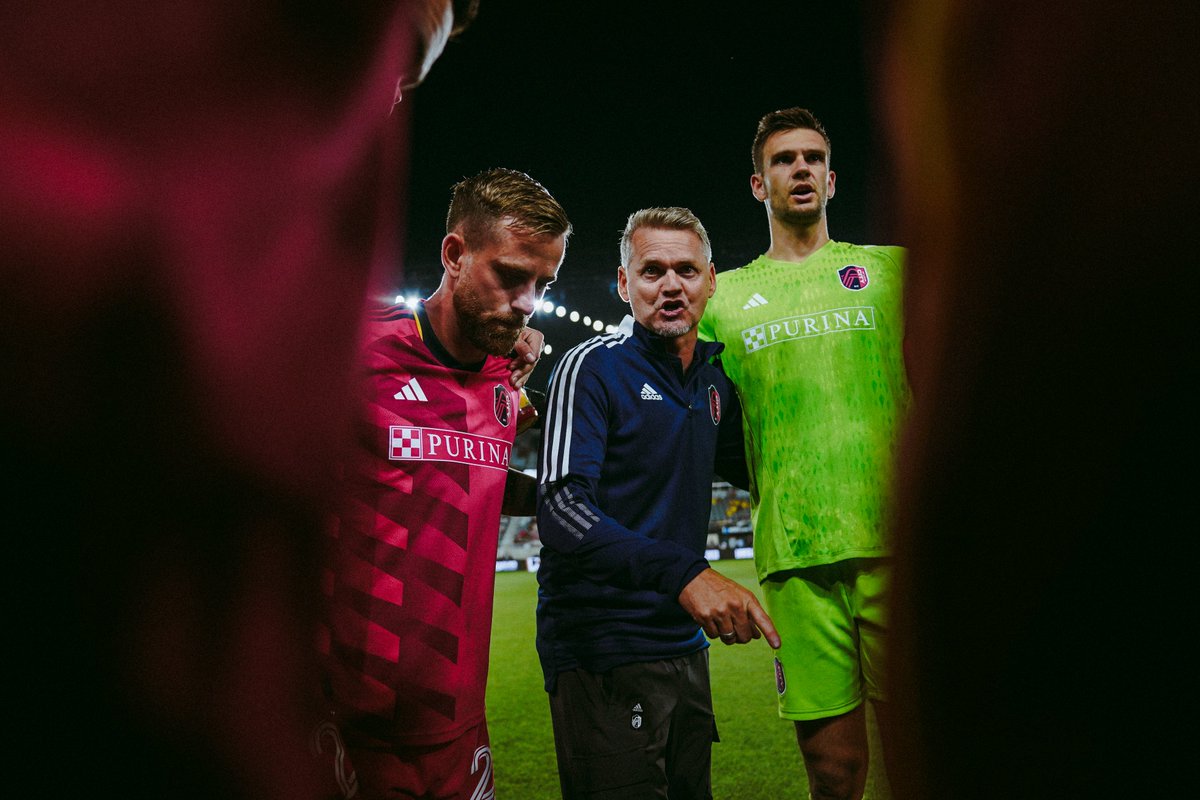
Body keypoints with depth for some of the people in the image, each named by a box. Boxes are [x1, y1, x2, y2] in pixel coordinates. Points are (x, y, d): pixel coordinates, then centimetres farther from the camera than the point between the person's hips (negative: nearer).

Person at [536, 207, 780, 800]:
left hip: (684, 643, 7)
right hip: (601, 651, -7)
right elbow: (561, 509, -23)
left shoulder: (714, 378, 10)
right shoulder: (594, 366, -10)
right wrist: (683, 573, -35)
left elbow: (749, 468, 28)